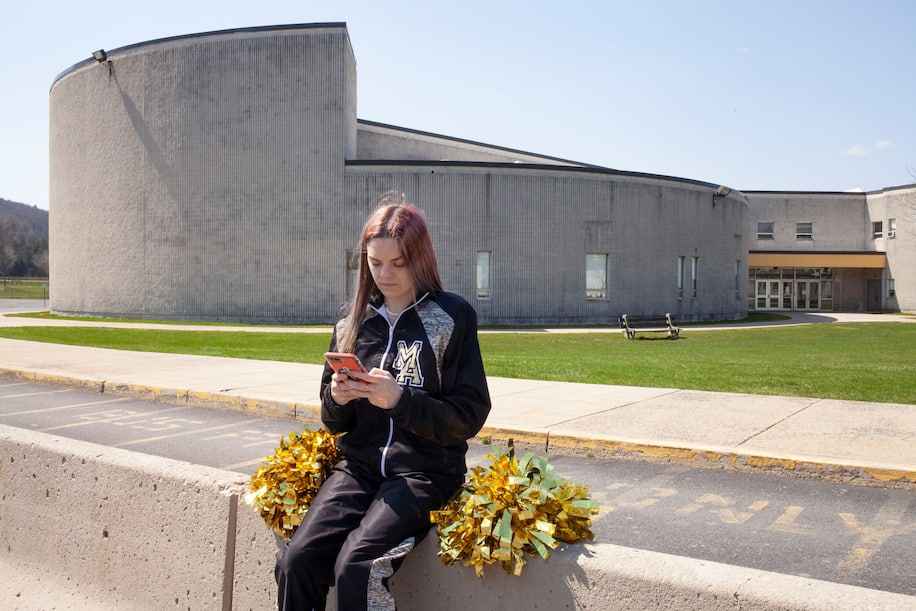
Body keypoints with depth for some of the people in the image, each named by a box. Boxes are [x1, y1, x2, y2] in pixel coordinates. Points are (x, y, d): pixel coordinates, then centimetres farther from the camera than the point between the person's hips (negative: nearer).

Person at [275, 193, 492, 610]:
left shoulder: (454, 317, -4)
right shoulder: (353, 321, 8)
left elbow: (468, 417, -7)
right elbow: (335, 421, 14)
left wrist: (400, 398, -20)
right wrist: (337, 399, -9)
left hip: (425, 470, -4)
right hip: (360, 464, 4)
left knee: (354, 567, -25)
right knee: (295, 561, -18)